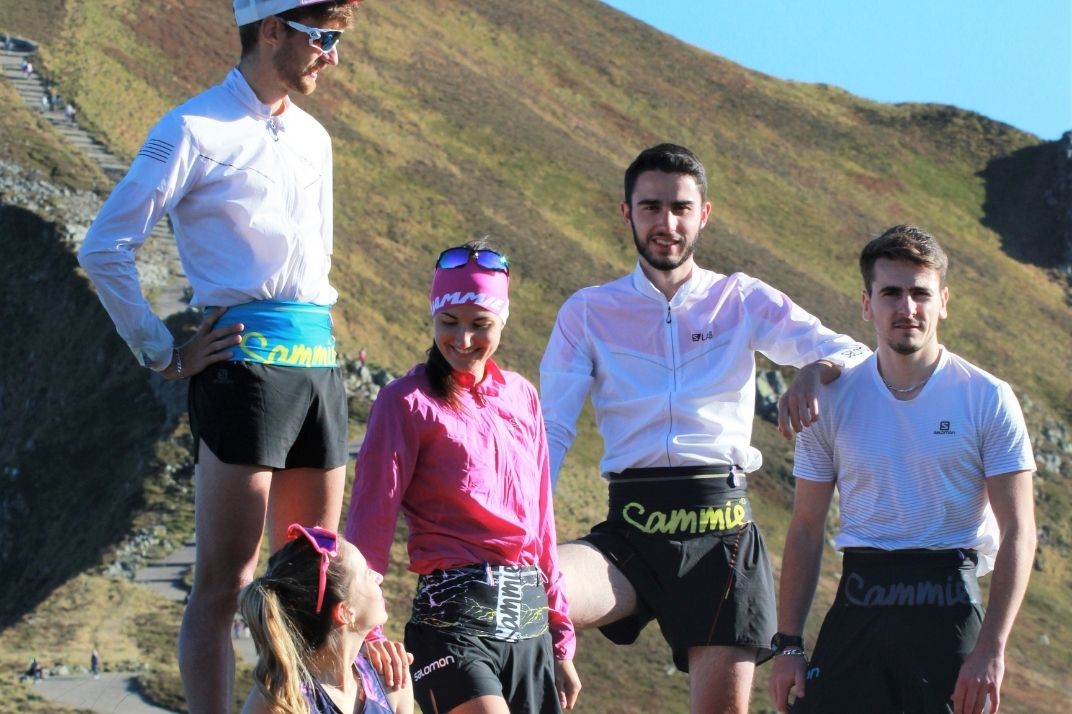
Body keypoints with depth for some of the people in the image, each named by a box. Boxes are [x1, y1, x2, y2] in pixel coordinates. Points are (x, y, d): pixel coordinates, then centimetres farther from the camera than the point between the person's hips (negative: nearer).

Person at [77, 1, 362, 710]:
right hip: (244, 365, -8)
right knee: (225, 578, -9)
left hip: (320, 364, 8)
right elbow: (105, 249, -8)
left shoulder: (313, 138, 17)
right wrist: (166, 355, -8)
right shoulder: (196, 131, -5)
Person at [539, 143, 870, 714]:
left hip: (721, 527, 0)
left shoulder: (744, 302, 13)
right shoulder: (588, 313, 13)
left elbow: (854, 355, 3)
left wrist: (817, 369, -22)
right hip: (631, 532, 0)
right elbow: (550, 431, 6)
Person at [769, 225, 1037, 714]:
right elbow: (806, 529, 11)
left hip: (949, 605, -2)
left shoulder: (988, 399, -1)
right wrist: (788, 644, 5)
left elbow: (1017, 532, -3)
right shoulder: (833, 402, 7)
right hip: (859, 601, 2)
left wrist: (991, 650, -11)